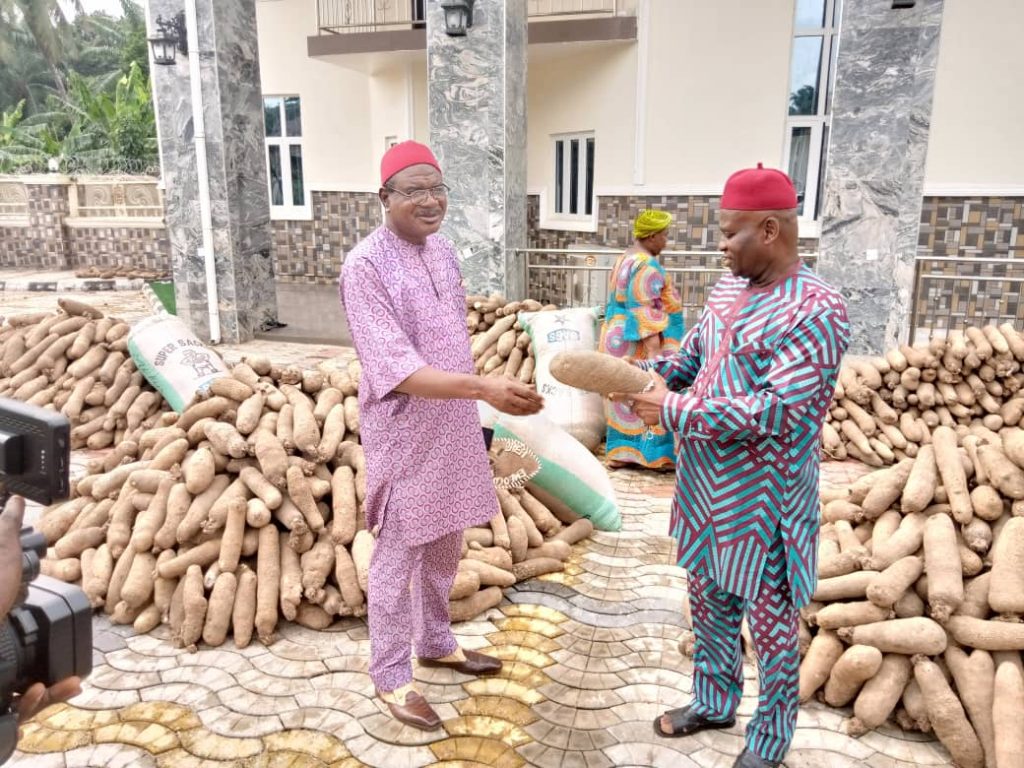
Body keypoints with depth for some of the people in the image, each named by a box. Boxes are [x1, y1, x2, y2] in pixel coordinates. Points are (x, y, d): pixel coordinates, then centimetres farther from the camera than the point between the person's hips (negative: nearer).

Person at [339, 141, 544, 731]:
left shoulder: (443, 250, 5)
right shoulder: (366, 266, -19)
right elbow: (398, 370, -27)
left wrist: (474, 412, 15)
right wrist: (484, 387, -37)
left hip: (454, 428, 7)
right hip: (405, 435, -7)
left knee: (445, 548, 21)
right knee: (398, 557, 7)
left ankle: (436, 643, 42)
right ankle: (391, 677, 26)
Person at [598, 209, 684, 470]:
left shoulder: (625, 260, 13)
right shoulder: (646, 266, -18)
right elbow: (643, 312, -23)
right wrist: (653, 351, -24)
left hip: (620, 339, 10)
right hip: (639, 343, -10)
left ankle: (620, 452, 17)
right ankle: (655, 454, 6)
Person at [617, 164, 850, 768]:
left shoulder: (816, 310, -21)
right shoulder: (730, 287, 5)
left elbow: (779, 411, -27)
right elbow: (692, 354, 16)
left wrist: (674, 411, -23)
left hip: (763, 498, -8)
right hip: (707, 485, 8)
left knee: (770, 624, 11)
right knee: (708, 600, 22)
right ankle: (714, 703, 45)